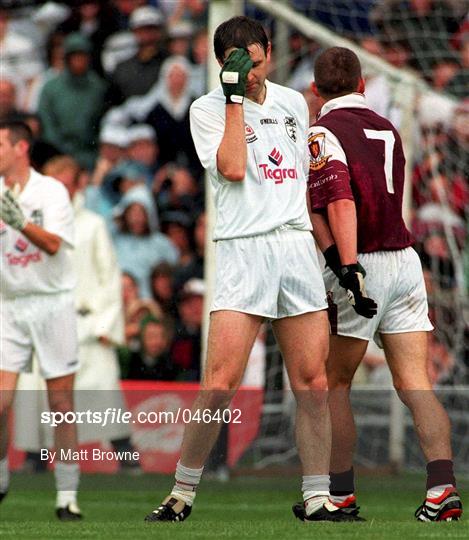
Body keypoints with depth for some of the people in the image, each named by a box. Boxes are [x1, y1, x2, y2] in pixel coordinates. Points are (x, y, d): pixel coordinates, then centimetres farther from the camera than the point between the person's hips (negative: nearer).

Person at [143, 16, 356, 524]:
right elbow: (233, 168, -13)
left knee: (313, 384, 0)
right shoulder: (208, 109, 2)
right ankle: (182, 493, -2)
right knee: (220, 385, -13)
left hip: (298, 247, 4)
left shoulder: (293, 103, 17)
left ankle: (318, 499, 4)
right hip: (243, 249, -4)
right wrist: (235, 97, -9)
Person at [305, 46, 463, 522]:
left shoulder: (324, 132, -7)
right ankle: (442, 487, -16)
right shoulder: (386, 129, 16)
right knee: (415, 384, -1)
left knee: (332, 384, 9)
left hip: (362, 267, -6)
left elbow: (341, 203, -20)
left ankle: (340, 494, 12)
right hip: (405, 260, 6)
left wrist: (348, 268, -25)